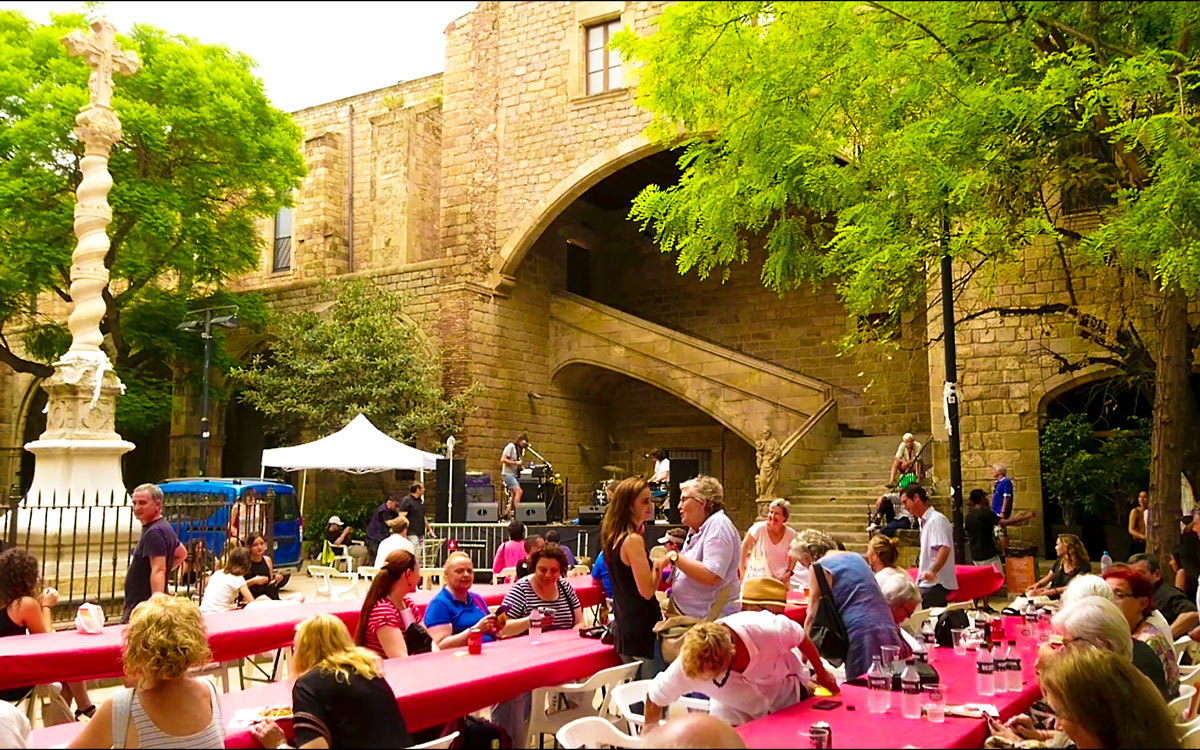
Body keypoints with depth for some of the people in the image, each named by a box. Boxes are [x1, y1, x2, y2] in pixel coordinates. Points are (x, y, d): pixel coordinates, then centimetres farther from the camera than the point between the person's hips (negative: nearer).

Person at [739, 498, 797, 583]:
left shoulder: (791, 534, -8)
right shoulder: (759, 528, -16)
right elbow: (745, 545, -3)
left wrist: (789, 572, -5)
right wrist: (742, 567, -3)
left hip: (780, 579, 2)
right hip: (757, 576, -2)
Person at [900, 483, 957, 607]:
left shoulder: (936, 520, -13)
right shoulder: (924, 522, 18)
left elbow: (945, 548, -25)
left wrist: (933, 571, -36)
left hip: (934, 583, -10)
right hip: (927, 583, 10)